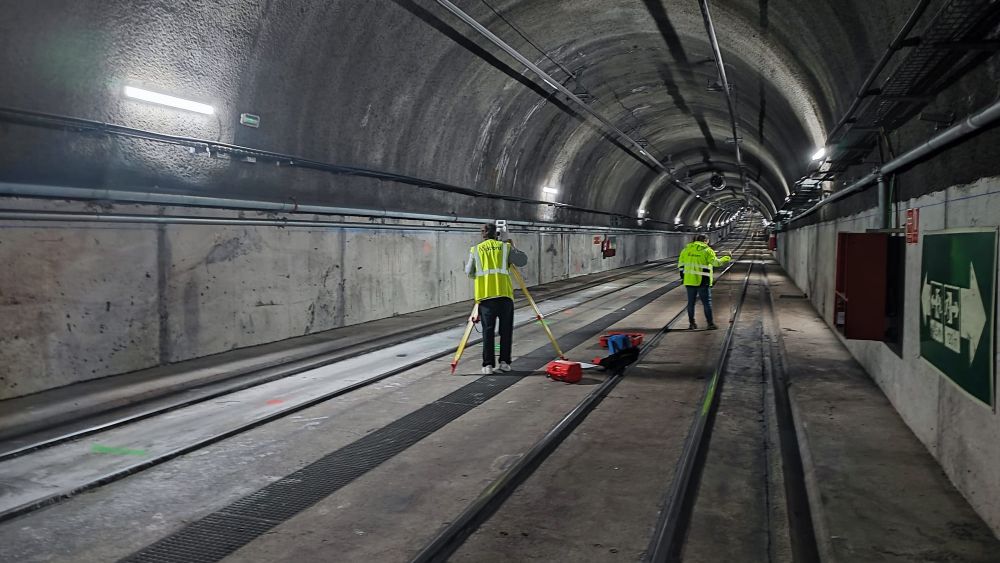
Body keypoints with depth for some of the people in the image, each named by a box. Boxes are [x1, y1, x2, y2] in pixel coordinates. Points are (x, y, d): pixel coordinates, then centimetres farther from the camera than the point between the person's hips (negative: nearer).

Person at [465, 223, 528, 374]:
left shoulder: (475, 250, 11)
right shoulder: (505, 247, 10)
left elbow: (470, 273, 11)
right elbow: (523, 260, 10)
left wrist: (467, 264, 32)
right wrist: (513, 247, 22)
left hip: (485, 295, 0)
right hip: (504, 294, 0)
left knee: (488, 330, 4)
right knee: (506, 330, 10)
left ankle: (488, 365, 2)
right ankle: (504, 362, 10)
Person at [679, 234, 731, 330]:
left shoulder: (686, 249, 9)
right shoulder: (707, 250, -6)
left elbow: (681, 264, 10)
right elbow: (716, 262, -11)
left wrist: (682, 275, 17)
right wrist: (726, 258, 3)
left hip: (689, 280, 4)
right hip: (702, 281, -4)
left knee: (691, 302, 11)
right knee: (707, 302, 4)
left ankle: (692, 323, 15)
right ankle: (710, 323, 6)